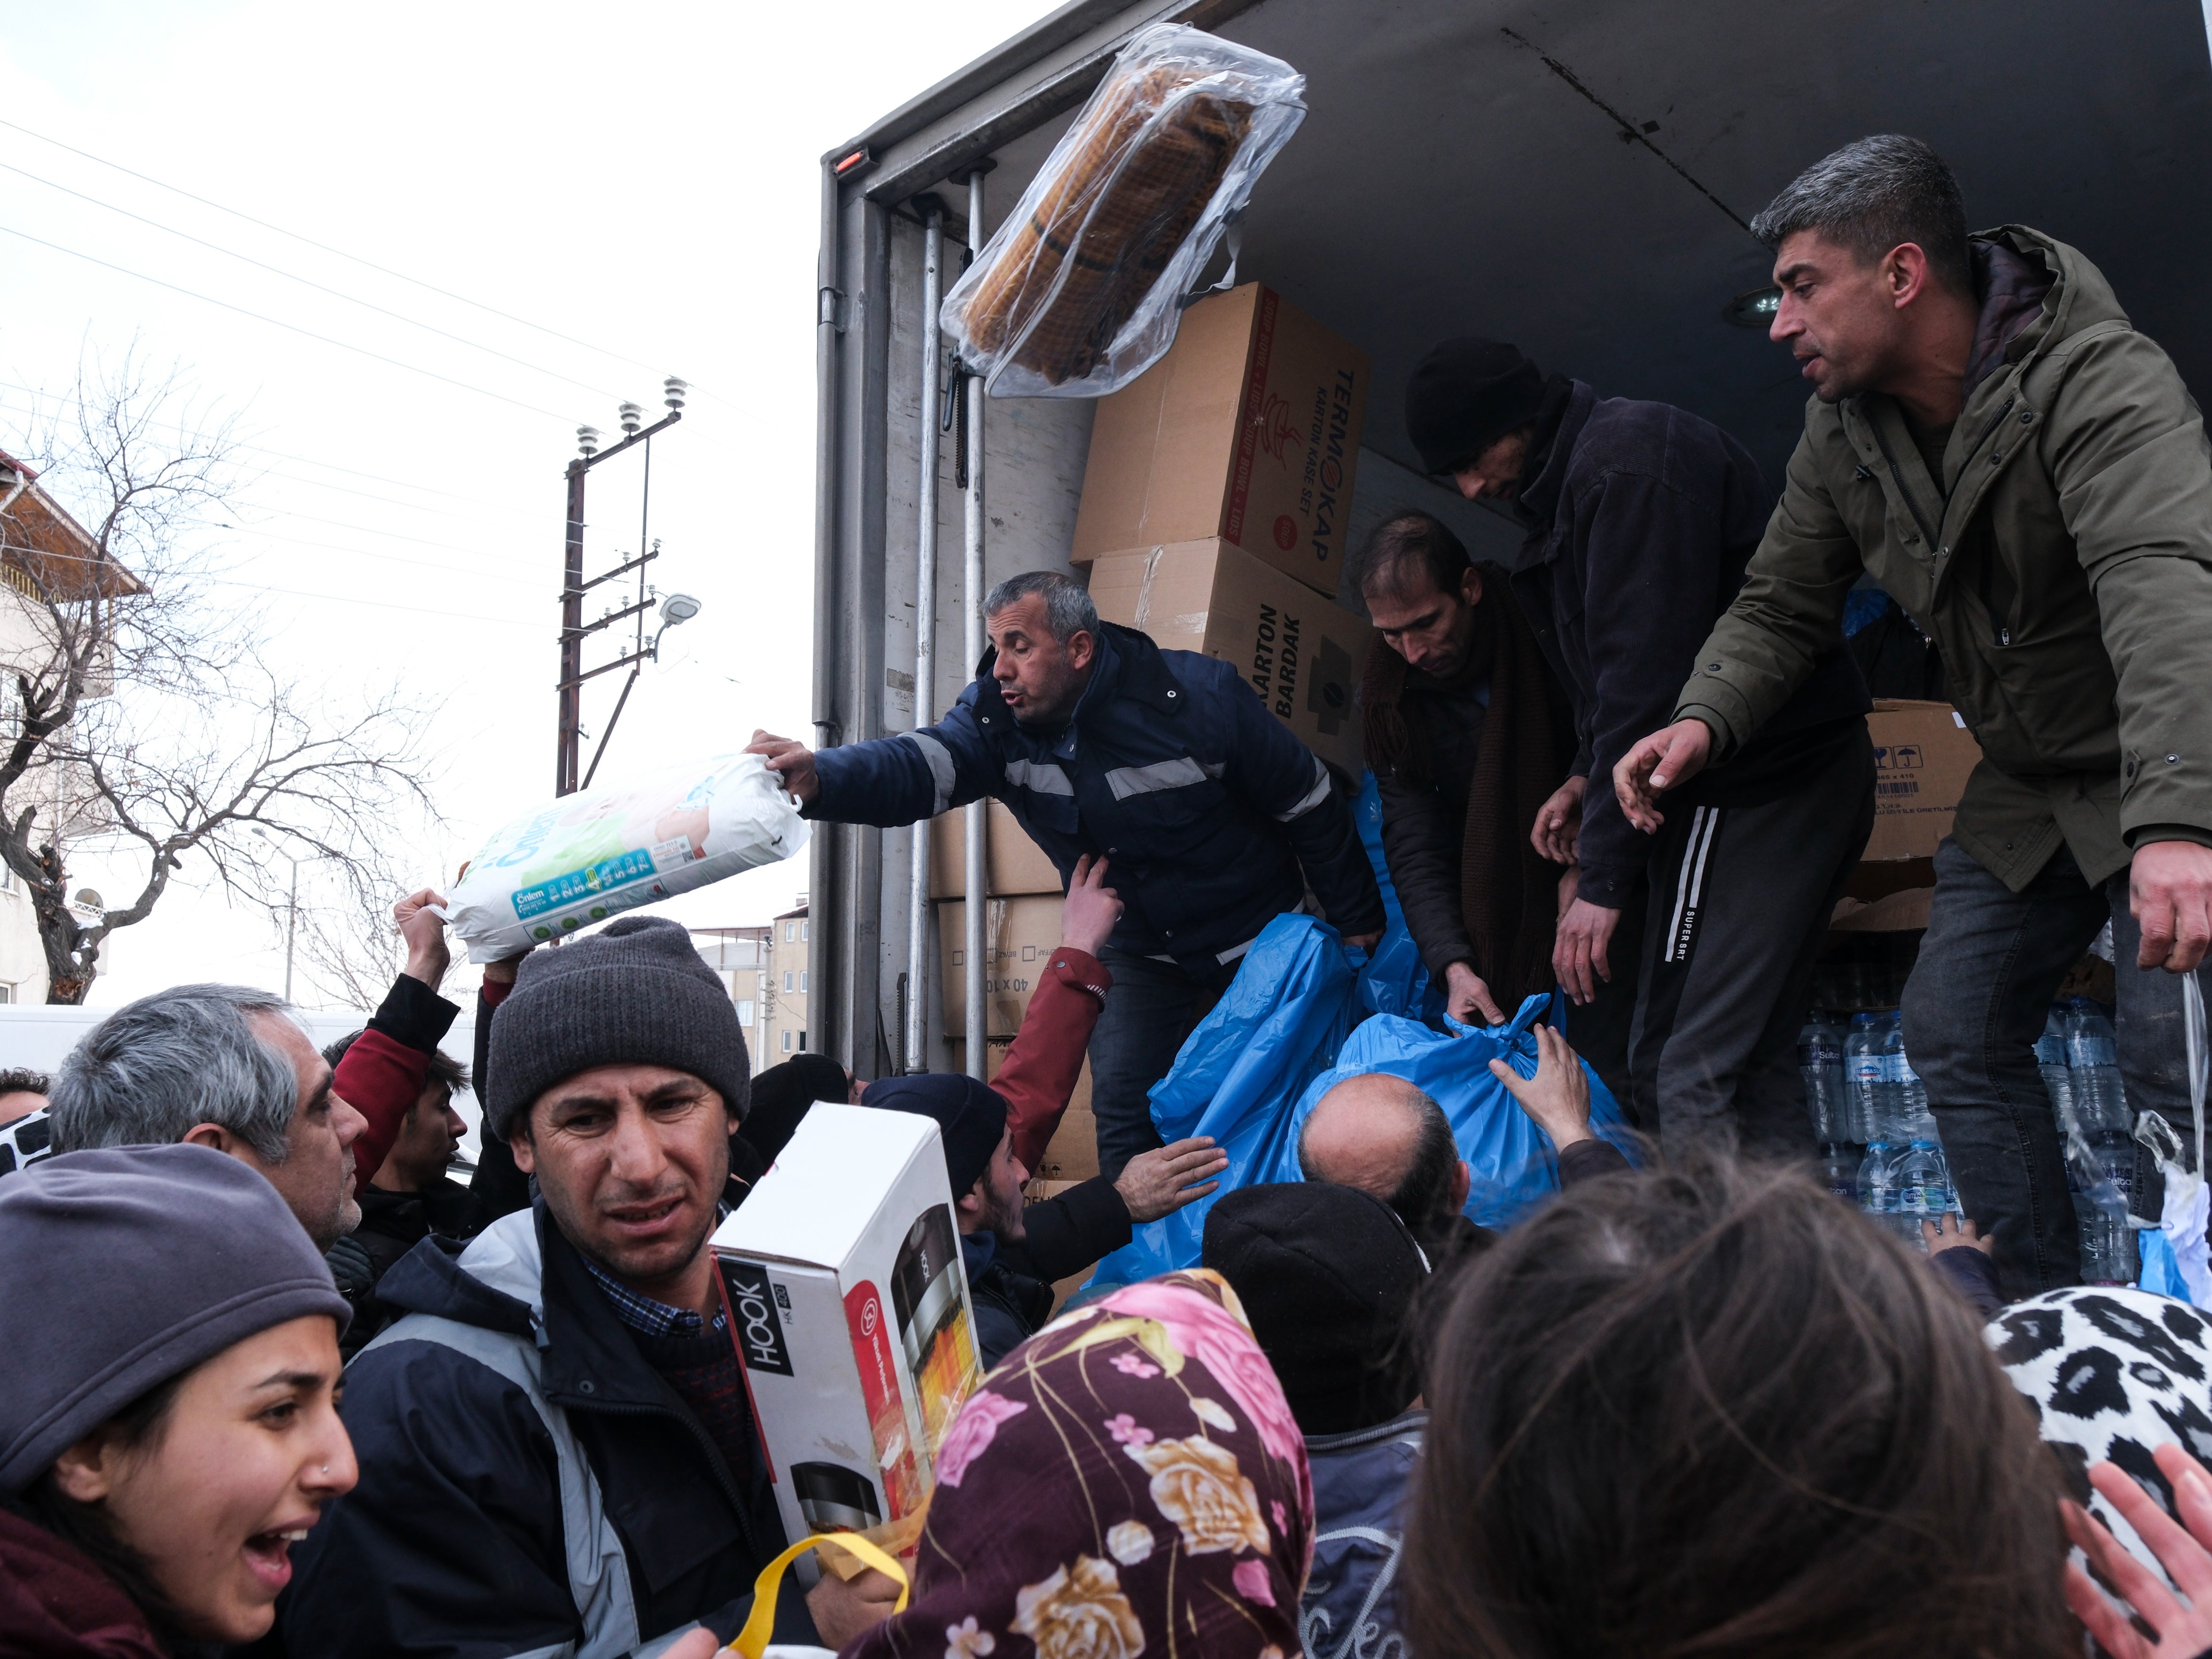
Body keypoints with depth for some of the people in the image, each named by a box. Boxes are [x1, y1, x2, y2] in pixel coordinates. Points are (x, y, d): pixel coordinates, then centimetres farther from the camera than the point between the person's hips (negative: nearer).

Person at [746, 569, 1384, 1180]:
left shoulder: (1198, 695, -23)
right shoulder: (996, 715, -15)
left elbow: (1310, 802, -13)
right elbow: (916, 769, -36)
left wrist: (1356, 919, -5)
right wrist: (819, 777, -57)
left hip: (1256, 942, -2)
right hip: (1136, 949, 3)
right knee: (1123, 1111, -3)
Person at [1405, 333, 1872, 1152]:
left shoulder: (1628, 457, -14)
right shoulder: (1572, 484, 18)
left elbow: (1646, 671, -21)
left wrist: (1604, 878, -20)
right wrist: (1588, 777, 14)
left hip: (1765, 775, -11)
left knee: (1685, 1083, -12)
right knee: (1753, 1062, 12)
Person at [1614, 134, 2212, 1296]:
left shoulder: (2098, 381, -27)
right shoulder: (1843, 427, -4)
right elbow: (1782, 603, 1)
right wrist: (1704, 720, -21)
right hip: (2025, 788, 7)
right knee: (1953, 1039, 7)